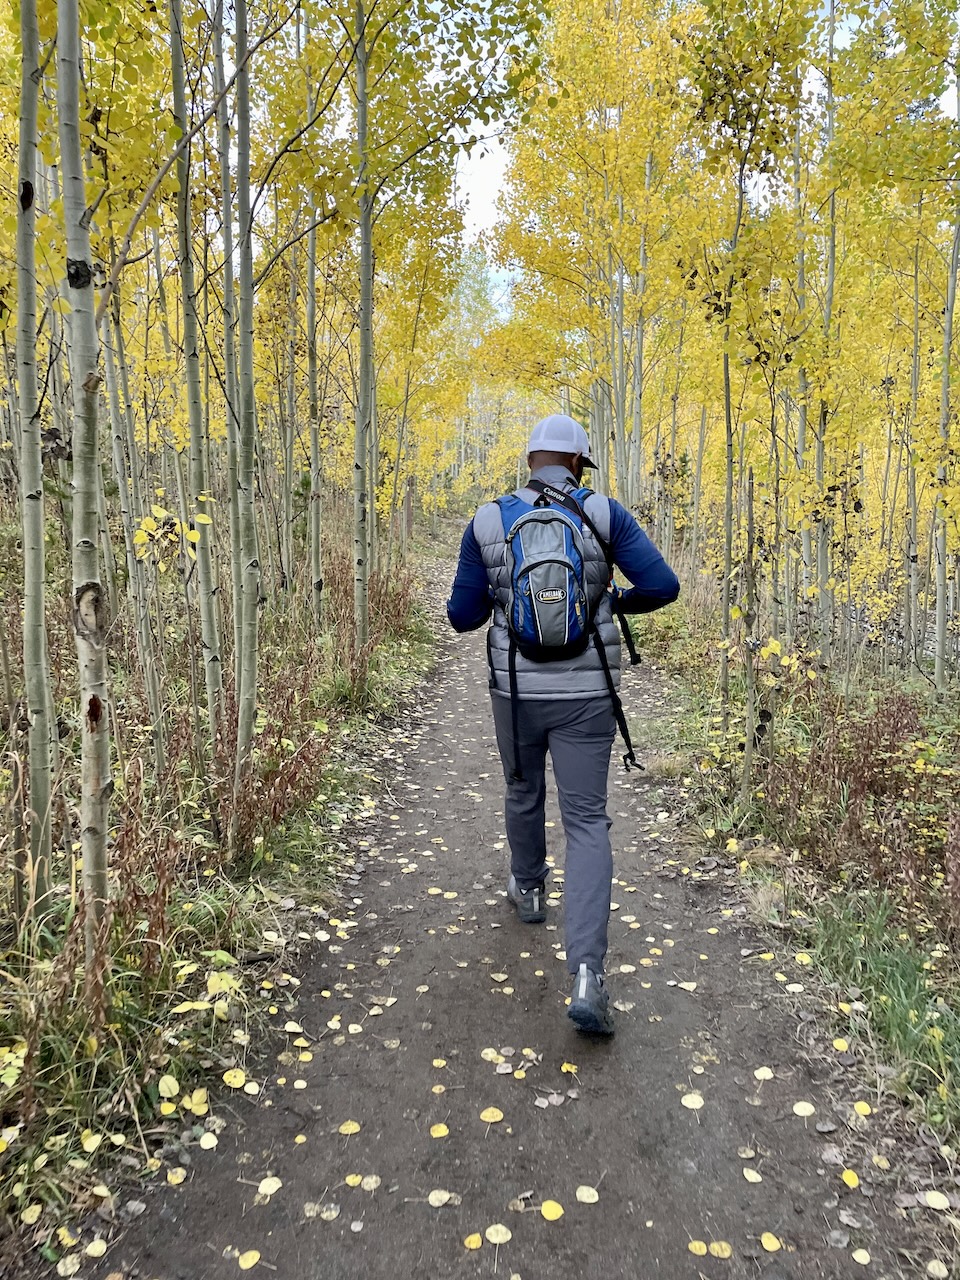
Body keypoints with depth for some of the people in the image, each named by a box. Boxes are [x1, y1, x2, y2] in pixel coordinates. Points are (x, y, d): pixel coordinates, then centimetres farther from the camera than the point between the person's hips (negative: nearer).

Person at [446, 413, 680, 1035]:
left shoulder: (487, 522, -3)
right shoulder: (604, 513, -6)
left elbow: (464, 617, -1)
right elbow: (663, 586, -12)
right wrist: (617, 601, 10)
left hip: (516, 690, 1)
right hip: (585, 695, -1)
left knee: (523, 790, 28)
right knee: (587, 822, 2)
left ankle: (529, 888, 53)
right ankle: (587, 975, -10)